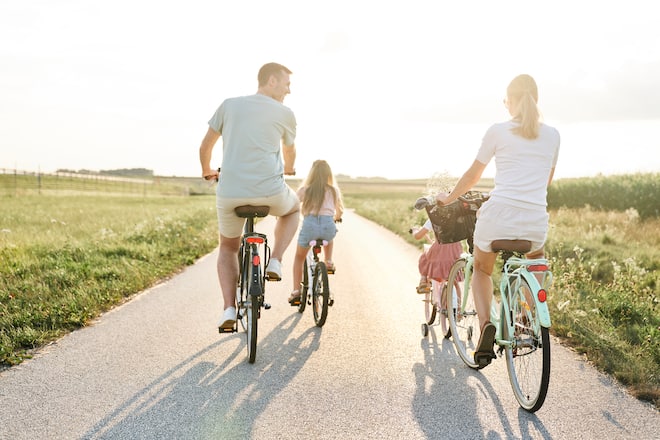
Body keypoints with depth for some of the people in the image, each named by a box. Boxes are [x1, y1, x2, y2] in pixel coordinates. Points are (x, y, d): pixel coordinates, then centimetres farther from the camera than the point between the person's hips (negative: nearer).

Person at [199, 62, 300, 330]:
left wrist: (207, 171, 39)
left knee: (228, 248, 25)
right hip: (270, 193, -1)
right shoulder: (285, 113, 8)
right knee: (293, 208, 34)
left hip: (229, 194, 2)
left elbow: (205, 146, 17)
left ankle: (229, 309, 7)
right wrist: (288, 170, 49)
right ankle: (275, 262, 15)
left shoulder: (229, 105, 12)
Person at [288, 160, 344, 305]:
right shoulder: (334, 191, 16)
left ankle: (296, 291, 14)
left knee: (299, 257, 23)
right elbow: (340, 211, 26)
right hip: (328, 225, 1)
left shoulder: (304, 190, 12)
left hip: (309, 224, -1)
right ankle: (328, 261, 29)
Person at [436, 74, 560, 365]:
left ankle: (486, 323, 0)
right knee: (536, 262, 37)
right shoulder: (552, 135, 12)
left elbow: (472, 176, 10)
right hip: (535, 223, 3)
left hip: (499, 216, -2)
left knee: (481, 269, 25)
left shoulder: (498, 131, 2)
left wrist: (448, 198, 26)